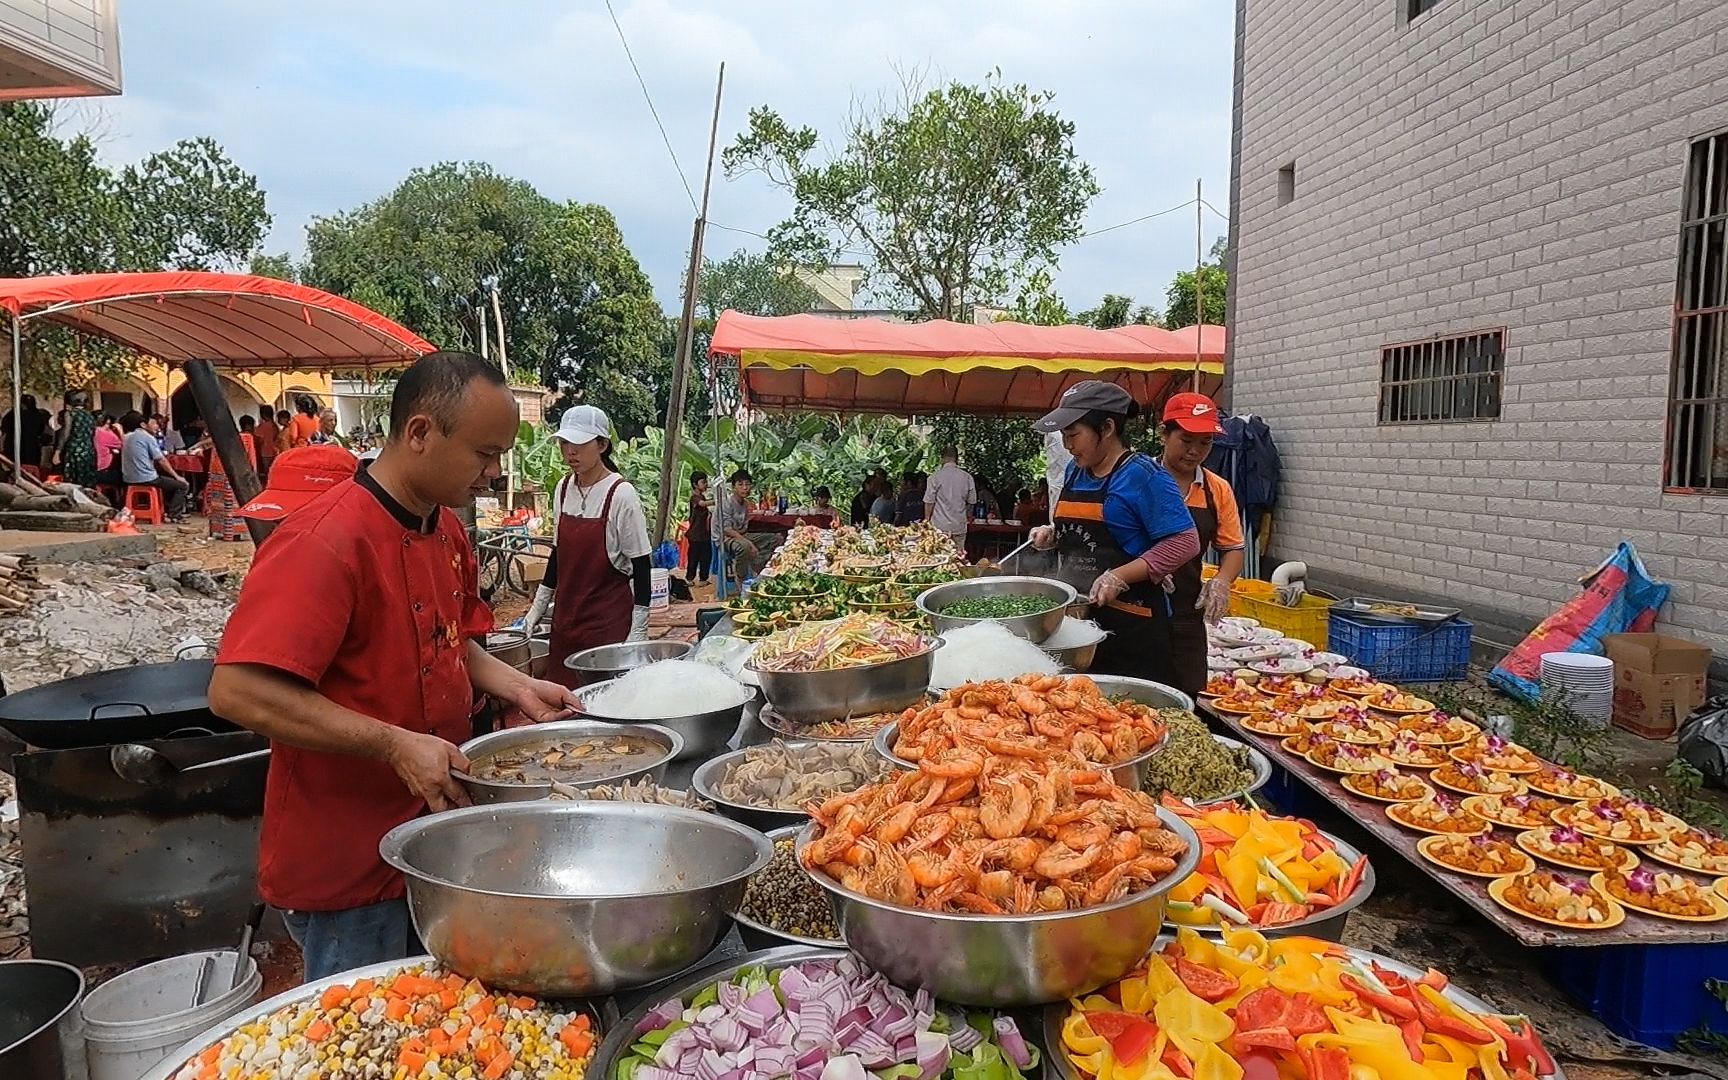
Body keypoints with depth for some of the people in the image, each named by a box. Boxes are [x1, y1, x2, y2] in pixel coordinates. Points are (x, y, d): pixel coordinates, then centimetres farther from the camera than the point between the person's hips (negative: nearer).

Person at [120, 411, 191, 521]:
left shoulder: (127, 437, 13)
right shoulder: (148, 437, -11)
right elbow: (161, 461, -12)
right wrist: (177, 476, -4)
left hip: (129, 479, 9)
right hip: (146, 479, -9)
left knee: (168, 479, 32)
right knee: (183, 485, 0)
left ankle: (167, 510, 31)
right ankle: (173, 515, -6)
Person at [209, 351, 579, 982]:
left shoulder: (447, 529, 6)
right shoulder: (323, 540, -22)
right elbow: (237, 693, -27)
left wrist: (515, 687, 1)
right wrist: (395, 745, -29)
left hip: (436, 841, 8)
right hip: (348, 870, -8)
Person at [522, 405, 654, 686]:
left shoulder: (621, 495, -13)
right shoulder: (563, 490, 5)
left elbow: (641, 568, -11)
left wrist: (637, 635, -13)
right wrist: (535, 612, 15)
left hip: (610, 622, -6)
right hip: (565, 618, 6)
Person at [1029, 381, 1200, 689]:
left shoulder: (1143, 475, -12)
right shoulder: (1075, 471, 12)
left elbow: (1183, 542, -16)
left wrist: (1120, 577, -22)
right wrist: (1052, 534, 5)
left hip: (1130, 625, -7)